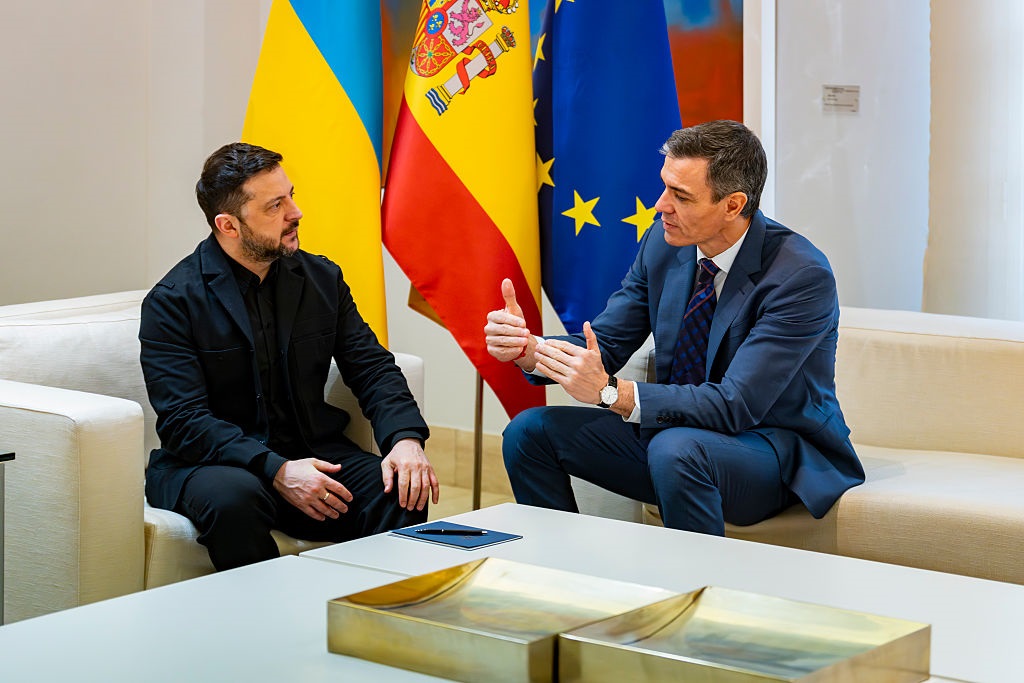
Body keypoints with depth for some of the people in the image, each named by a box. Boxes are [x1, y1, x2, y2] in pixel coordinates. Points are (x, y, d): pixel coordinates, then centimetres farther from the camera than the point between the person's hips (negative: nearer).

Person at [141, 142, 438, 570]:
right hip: (212, 464, -4)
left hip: (310, 454, 4)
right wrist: (277, 470, -29)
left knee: (404, 494, -23)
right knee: (233, 497, -38)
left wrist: (406, 439, -15)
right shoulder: (172, 302, -8)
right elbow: (183, 421, -16)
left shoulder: (322, 278, 9)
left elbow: (372, 366, 7)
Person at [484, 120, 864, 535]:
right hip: (675, 430, 7)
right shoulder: (664, 242, -3)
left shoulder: (803, 275, -24)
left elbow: (736, 406, -29)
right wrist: (528, 349, -19)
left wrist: (610, 391, -35)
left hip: (780, 452, -6)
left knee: (676, 449, -37)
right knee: (529, 431, -5)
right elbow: (606, 342, 2)